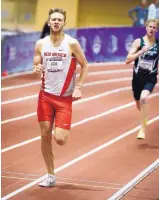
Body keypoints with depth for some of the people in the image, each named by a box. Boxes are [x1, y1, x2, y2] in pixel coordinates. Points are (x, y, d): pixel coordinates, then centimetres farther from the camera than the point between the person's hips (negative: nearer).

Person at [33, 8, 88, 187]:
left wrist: (78, 87, -9)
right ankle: (51, 176, 16)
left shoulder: (72, 43, -7)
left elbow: (84, 65, 1)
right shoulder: (40, 44, 2)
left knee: (60, 139, -11)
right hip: (46, 95, 3)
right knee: (45, 136, 2)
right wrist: (37, 69, -16)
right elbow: (36, 67, 9)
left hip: (65, 98, -3)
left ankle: (63, 129, 27)